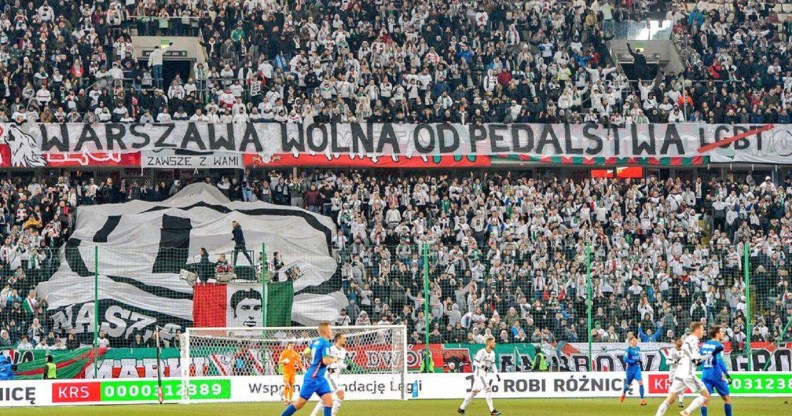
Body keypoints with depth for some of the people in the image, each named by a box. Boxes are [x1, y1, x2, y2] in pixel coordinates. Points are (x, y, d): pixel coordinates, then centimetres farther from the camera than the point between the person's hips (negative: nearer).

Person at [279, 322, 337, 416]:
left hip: (319, 378, 9)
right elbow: (326, 361, -24)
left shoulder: (316, 342, 9)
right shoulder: (325, 343, -17)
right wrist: (333, 360, -4)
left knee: (329, 400, -2)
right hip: (313, 377, -9)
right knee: (300, 403, -1)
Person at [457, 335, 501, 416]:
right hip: (479, 373, -8)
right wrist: (482, 366, -32)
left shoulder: (492, 353, 9)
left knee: (475, 391, 11)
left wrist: (497, 374, 11)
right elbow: (475, 362, -16)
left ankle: (461, 409, 18)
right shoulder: (481, 352, -16)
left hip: (485, 374, 8)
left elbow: (493, 364, 18)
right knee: (487, 389, -17)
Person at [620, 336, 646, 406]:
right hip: (630, 369, -3)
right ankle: (624, 393, 49)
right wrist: (634, 362, -25)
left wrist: (639, 361, 8)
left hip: (637, 368, 3)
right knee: (628, 384, 15)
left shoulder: (638, 348, 6)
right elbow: (625, 360, -18)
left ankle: (642, 399, -14)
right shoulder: (628, 349, -11)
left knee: (641, 382, -15)